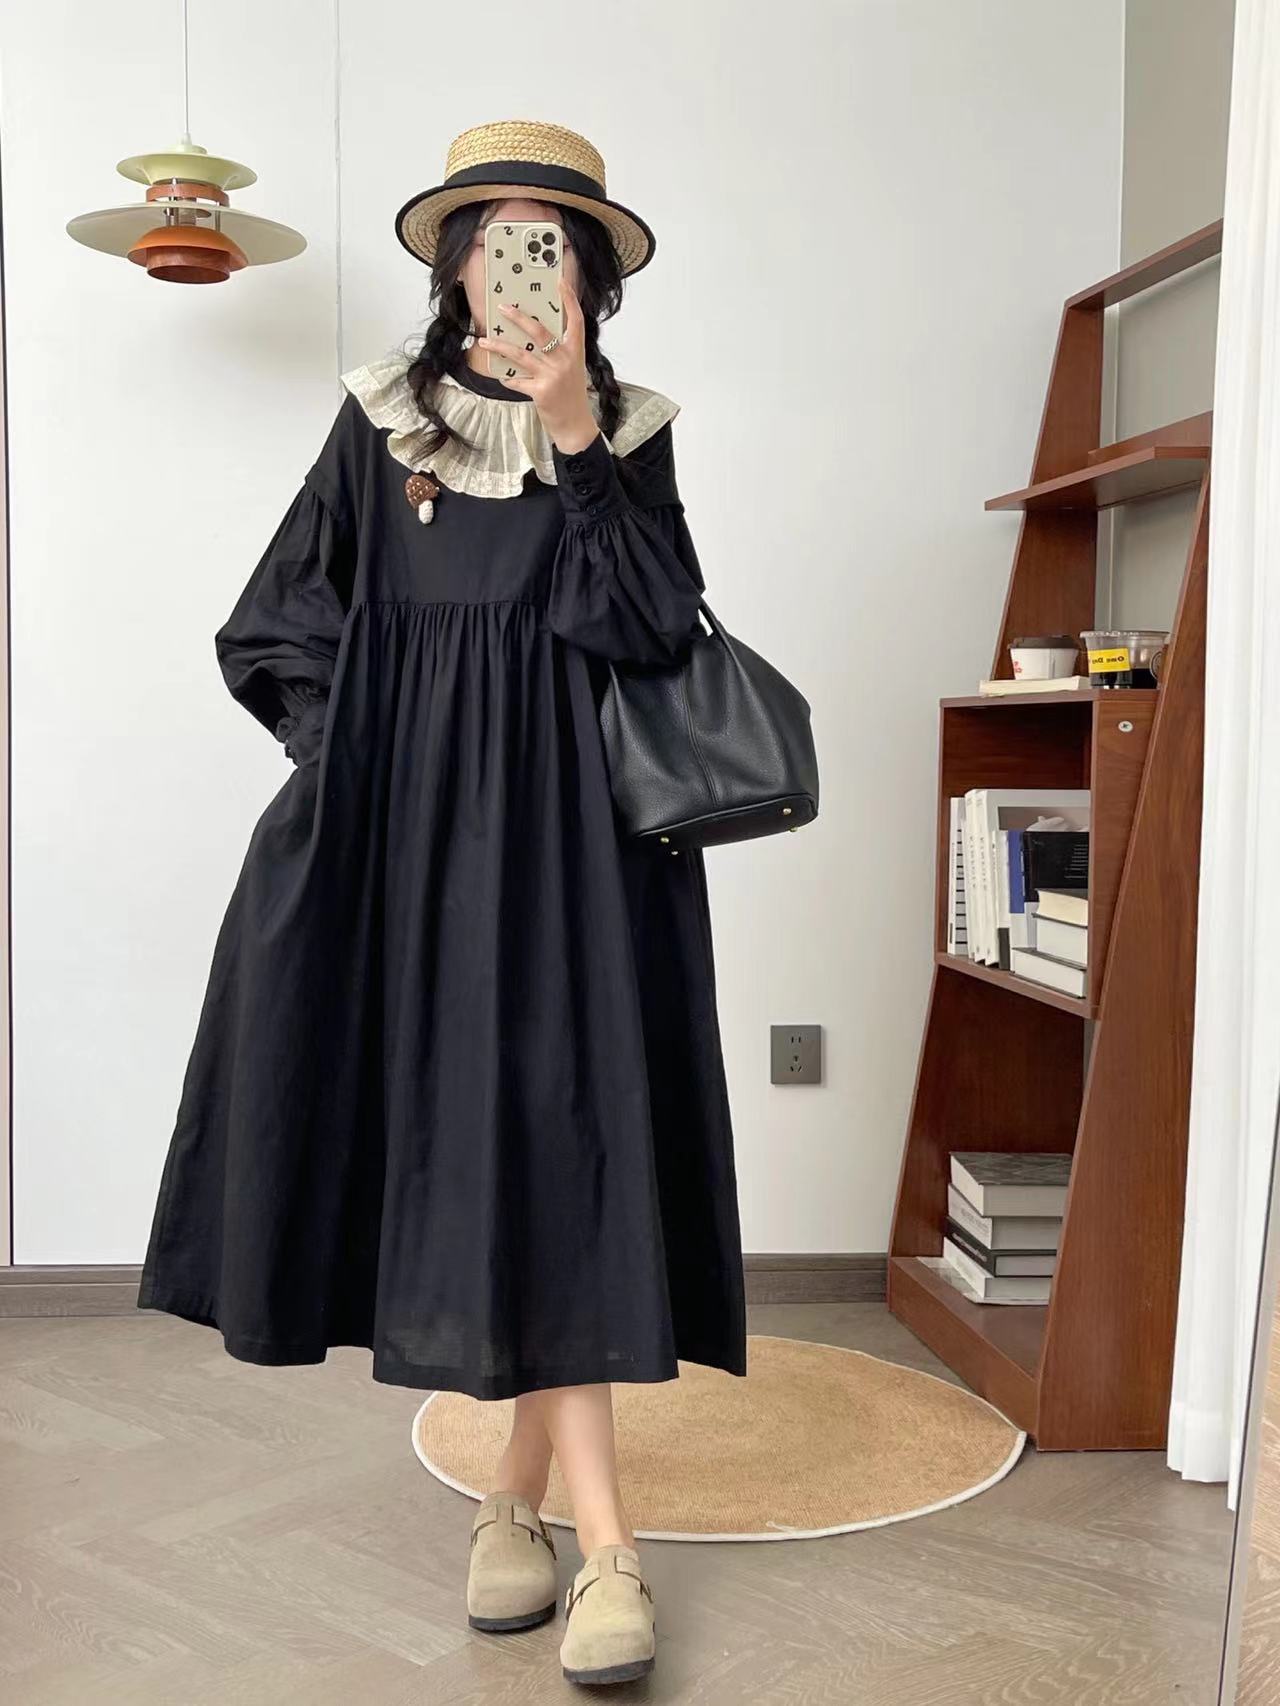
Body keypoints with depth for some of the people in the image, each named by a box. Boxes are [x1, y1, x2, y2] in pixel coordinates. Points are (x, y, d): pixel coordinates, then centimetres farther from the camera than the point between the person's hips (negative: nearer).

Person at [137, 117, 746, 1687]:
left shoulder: (630, 437, 9)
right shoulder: (382, 420, 9)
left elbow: (651, 632, -7)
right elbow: (277, 632, 10)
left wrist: (575, 437, -10)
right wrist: (372, 753, 0)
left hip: (567, 842, 0)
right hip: (409, 836, 1)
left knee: (546, 1145, -7)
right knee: (467, 1143, -2)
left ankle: (519, 1490, 7)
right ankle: (600, 1537, 7)